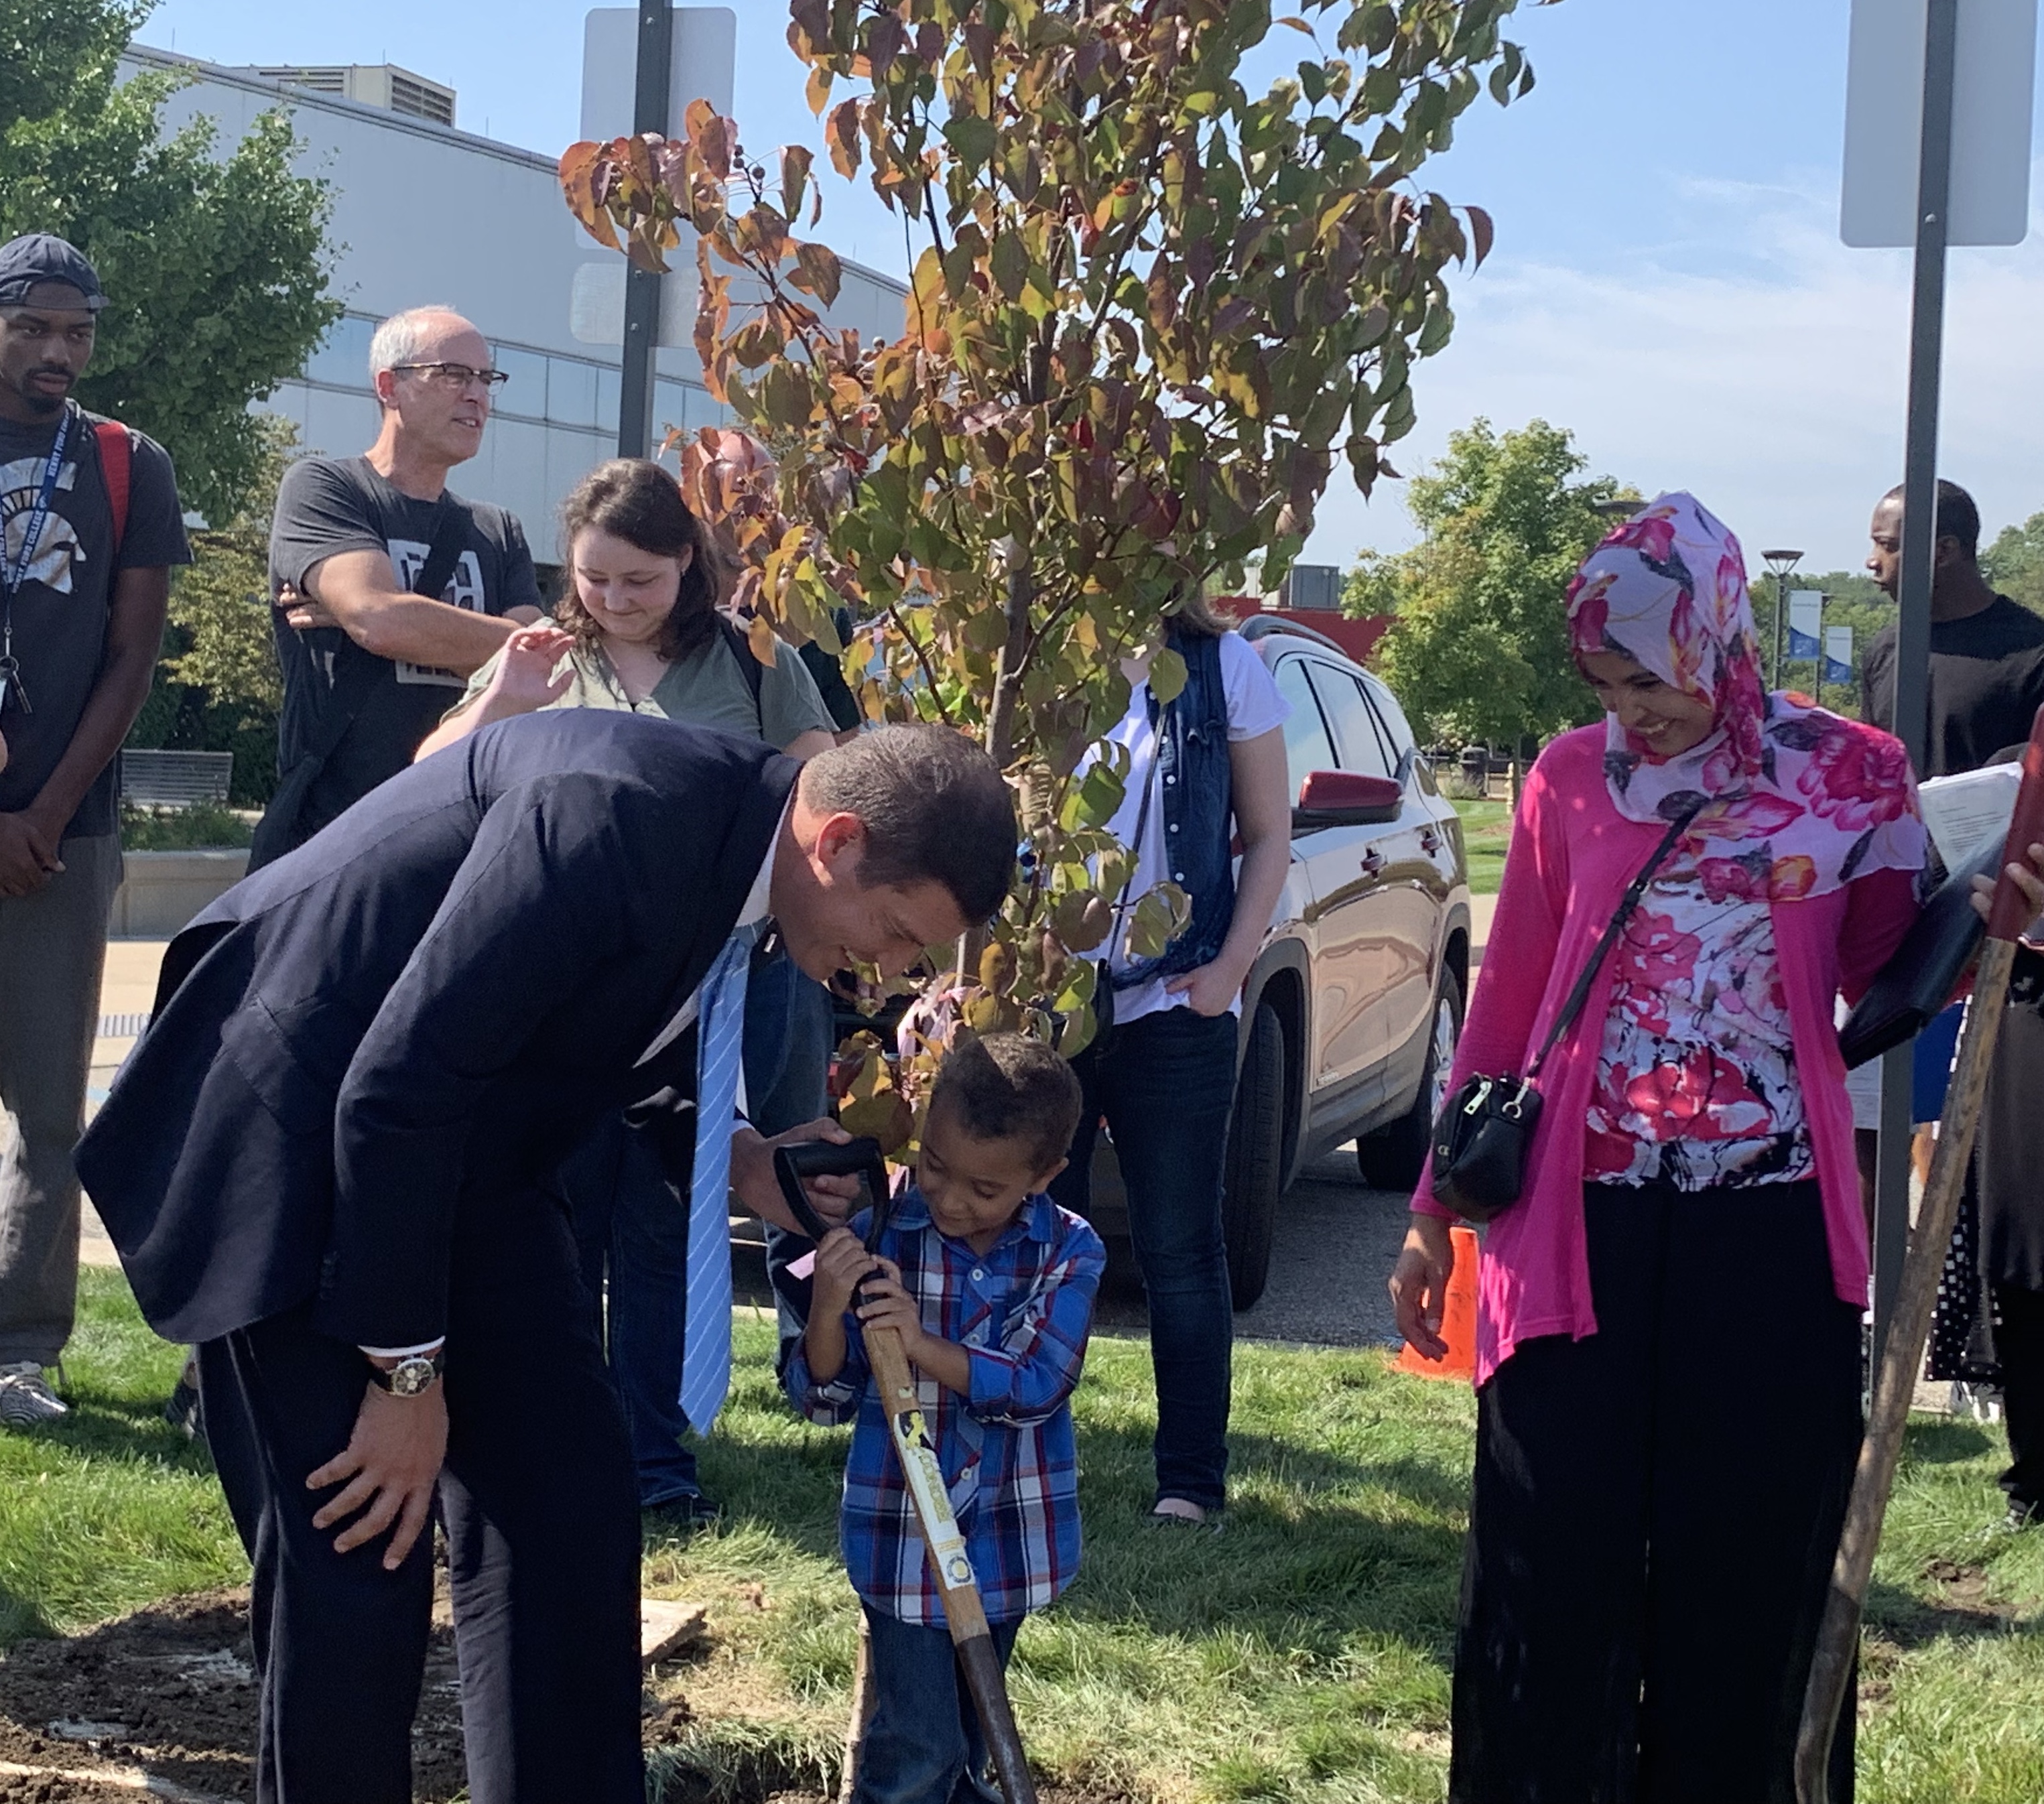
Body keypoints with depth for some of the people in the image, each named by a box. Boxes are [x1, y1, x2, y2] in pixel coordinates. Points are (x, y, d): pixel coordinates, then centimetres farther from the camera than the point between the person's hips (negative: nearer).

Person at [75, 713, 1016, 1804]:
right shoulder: (620, 813, -30)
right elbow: (393, 1088, -28)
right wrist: (407, 1371, -20)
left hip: (461, 1141, 8)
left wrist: (745, 1164, -5)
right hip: (291, 1129, -8)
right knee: (356, 1553, -8)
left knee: (571, 1510, 5)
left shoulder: (740, 848, -3)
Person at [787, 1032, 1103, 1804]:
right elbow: (824, 1399, -8)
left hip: (1010, 1536, 2)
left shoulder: (1070, 1252, -10)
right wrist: (827, 1310, -28)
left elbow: (1039, 1386, -20)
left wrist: (926, 1348, -33)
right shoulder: (880, 1240, -12)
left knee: (971, 1728, 23)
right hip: (903, 1533, -2)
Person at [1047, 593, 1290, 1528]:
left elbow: (1268, 833, 4)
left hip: (1173, 1007, -2)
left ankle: (1192, 1477, 11)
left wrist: (1232, 965, -7)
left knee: (1179, 1249, 4)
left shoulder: (1224, 669, 1)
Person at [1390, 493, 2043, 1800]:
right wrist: (1435, 1214, 11)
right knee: (1552, 1572, 3)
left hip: (1769, 1234, -1)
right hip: (1580, 1219, 1)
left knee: (1748, 1568, 7)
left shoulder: (1851, 775, 1)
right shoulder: (1571, 780, 5)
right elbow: (1507, 1007, 9)